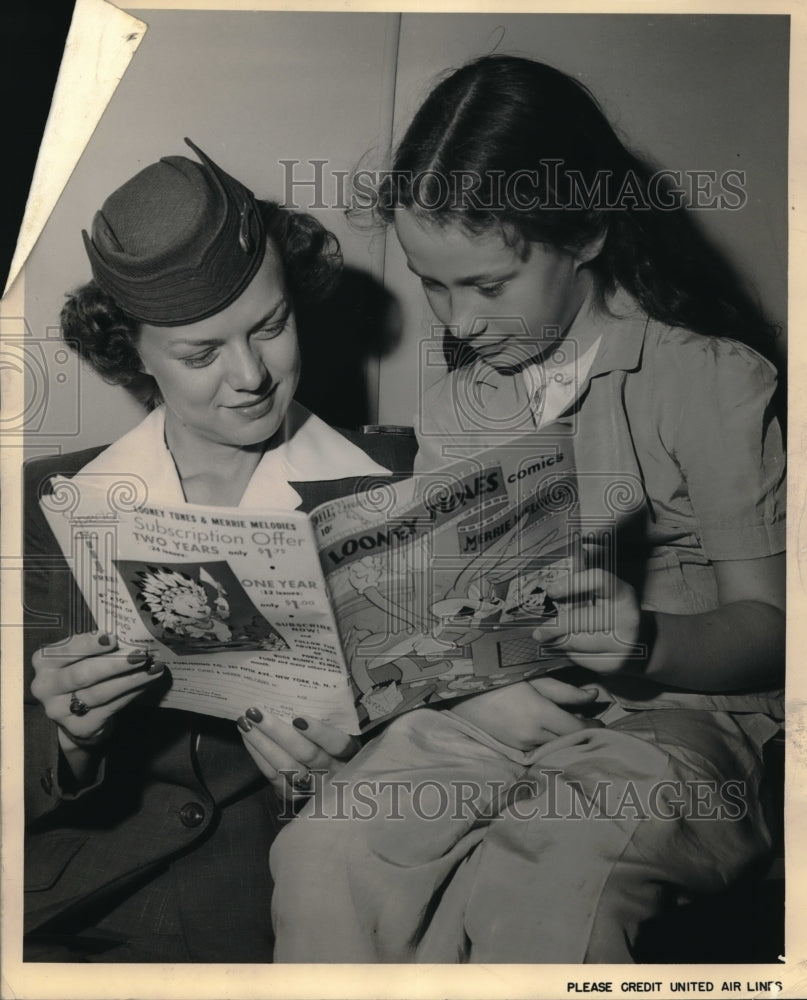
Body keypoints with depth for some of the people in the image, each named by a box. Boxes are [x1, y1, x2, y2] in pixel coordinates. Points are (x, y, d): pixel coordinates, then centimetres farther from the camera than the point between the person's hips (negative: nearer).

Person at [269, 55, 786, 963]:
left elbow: (767, 623, -3)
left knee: (536, 908, -33)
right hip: (496, 707, 4)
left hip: (675, 713, -3)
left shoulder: (717, 381, -2)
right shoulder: (451, 409, 14)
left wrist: (650, 643, -24)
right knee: (321, 858, -25)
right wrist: (495, 667, -11)